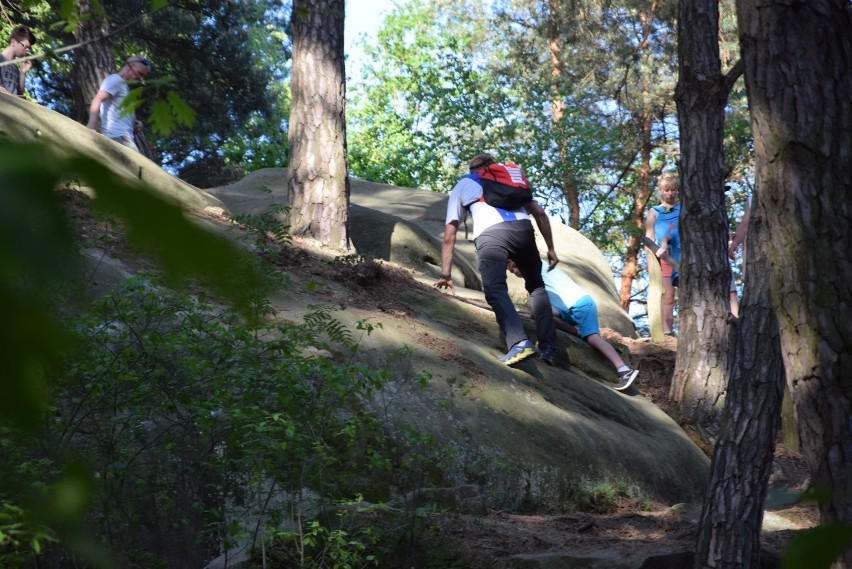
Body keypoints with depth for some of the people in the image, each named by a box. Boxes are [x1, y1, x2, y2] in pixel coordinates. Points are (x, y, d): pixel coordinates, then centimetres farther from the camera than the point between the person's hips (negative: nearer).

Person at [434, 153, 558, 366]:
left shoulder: (462, 186, 32)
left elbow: (449, 236, 27)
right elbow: (539, 213, 26)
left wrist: (445, 274, 31)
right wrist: (550, 248, 32)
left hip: (490, 233, -3)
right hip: (522, 228, 3)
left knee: (495, 290, -13)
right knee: (536, 285, 20)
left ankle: (519, 343, -37)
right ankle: (548, 347, 8)